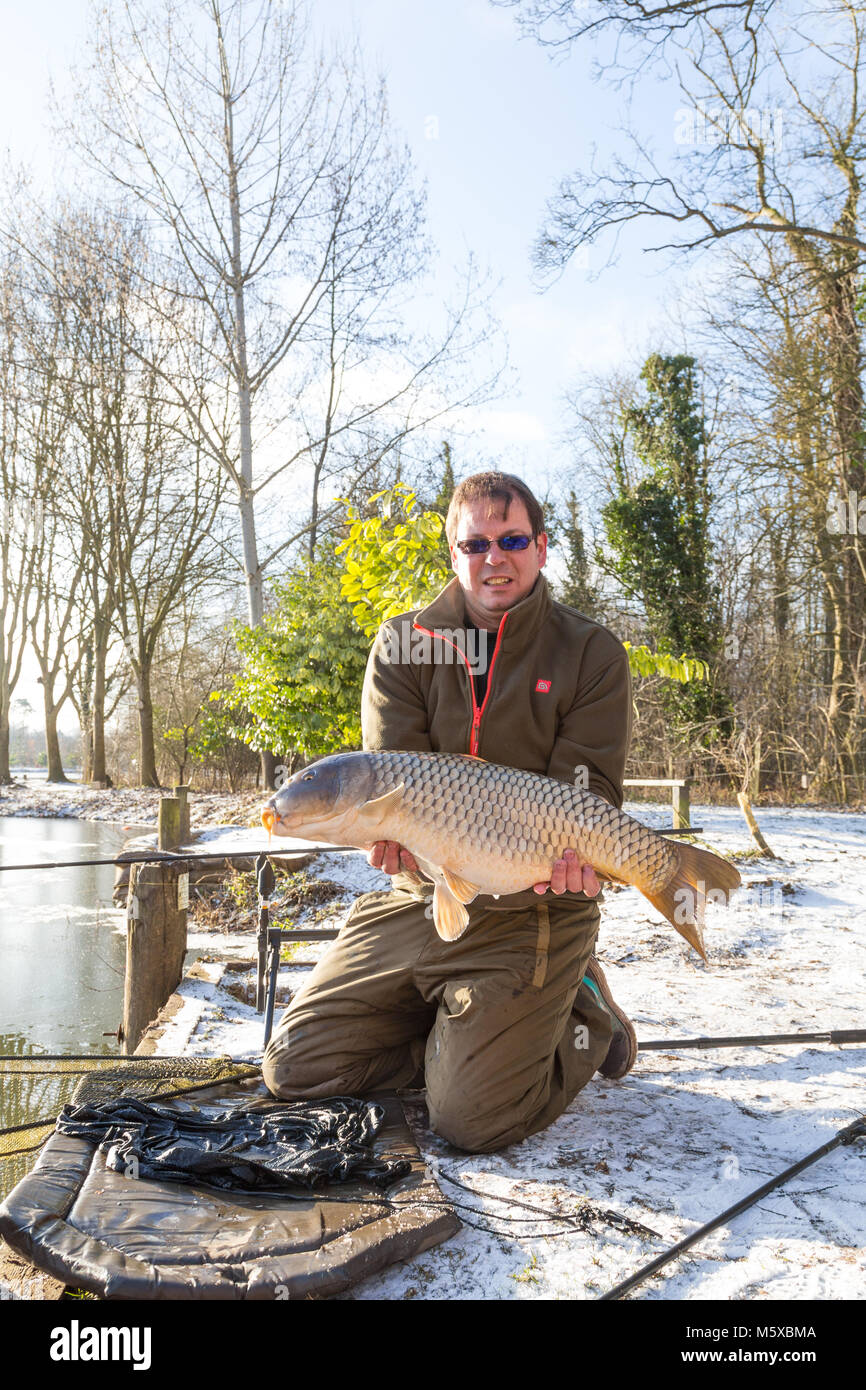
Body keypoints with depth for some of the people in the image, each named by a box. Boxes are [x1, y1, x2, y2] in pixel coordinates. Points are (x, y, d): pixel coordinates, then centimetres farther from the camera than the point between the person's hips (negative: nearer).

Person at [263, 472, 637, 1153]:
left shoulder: (593, 653, -4)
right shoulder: (403, 643, 2)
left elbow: (586, 795, -8)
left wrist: (566, 857, -30)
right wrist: (400, 831, -28)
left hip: (532, 912, -3)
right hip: (420, 898, 4)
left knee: (471, 1118, -12)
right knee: (295, 1065, 5)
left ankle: (586, 1020, 17)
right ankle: (455, 1027, 25)